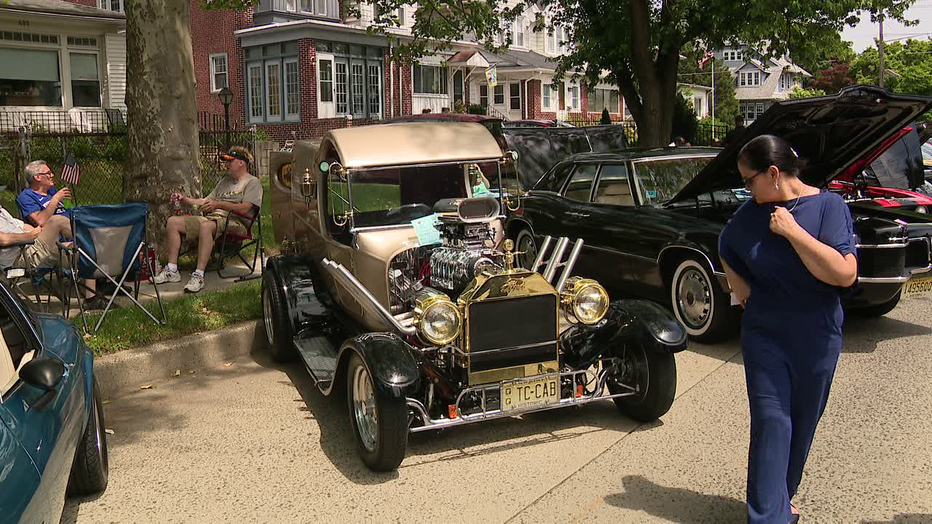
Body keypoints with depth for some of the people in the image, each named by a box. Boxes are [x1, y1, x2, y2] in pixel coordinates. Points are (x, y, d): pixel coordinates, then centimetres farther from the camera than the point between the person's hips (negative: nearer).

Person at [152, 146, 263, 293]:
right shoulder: (225, 180, 30)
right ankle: (172, 270, -8)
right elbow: (206, 201, 29)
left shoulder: (252, 182, 2)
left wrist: (218, 204, -23)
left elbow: (244, 209, -14)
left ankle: (199, 276, -42)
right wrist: (184, 199, 15)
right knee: (173, 222, -4)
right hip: (211, 218, 9)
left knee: (206, 226, -40)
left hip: (234, 222, -9)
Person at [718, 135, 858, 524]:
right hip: (764, 334, 2)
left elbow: (845, 274, -24)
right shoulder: (752, 213, 1)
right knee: (770, 421, -6)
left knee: (802, 423, 12)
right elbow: (726, 250, 21)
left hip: (816, 338, -1)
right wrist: (741, 290, 8)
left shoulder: (828, 206, -12)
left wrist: (792, 230, -25)